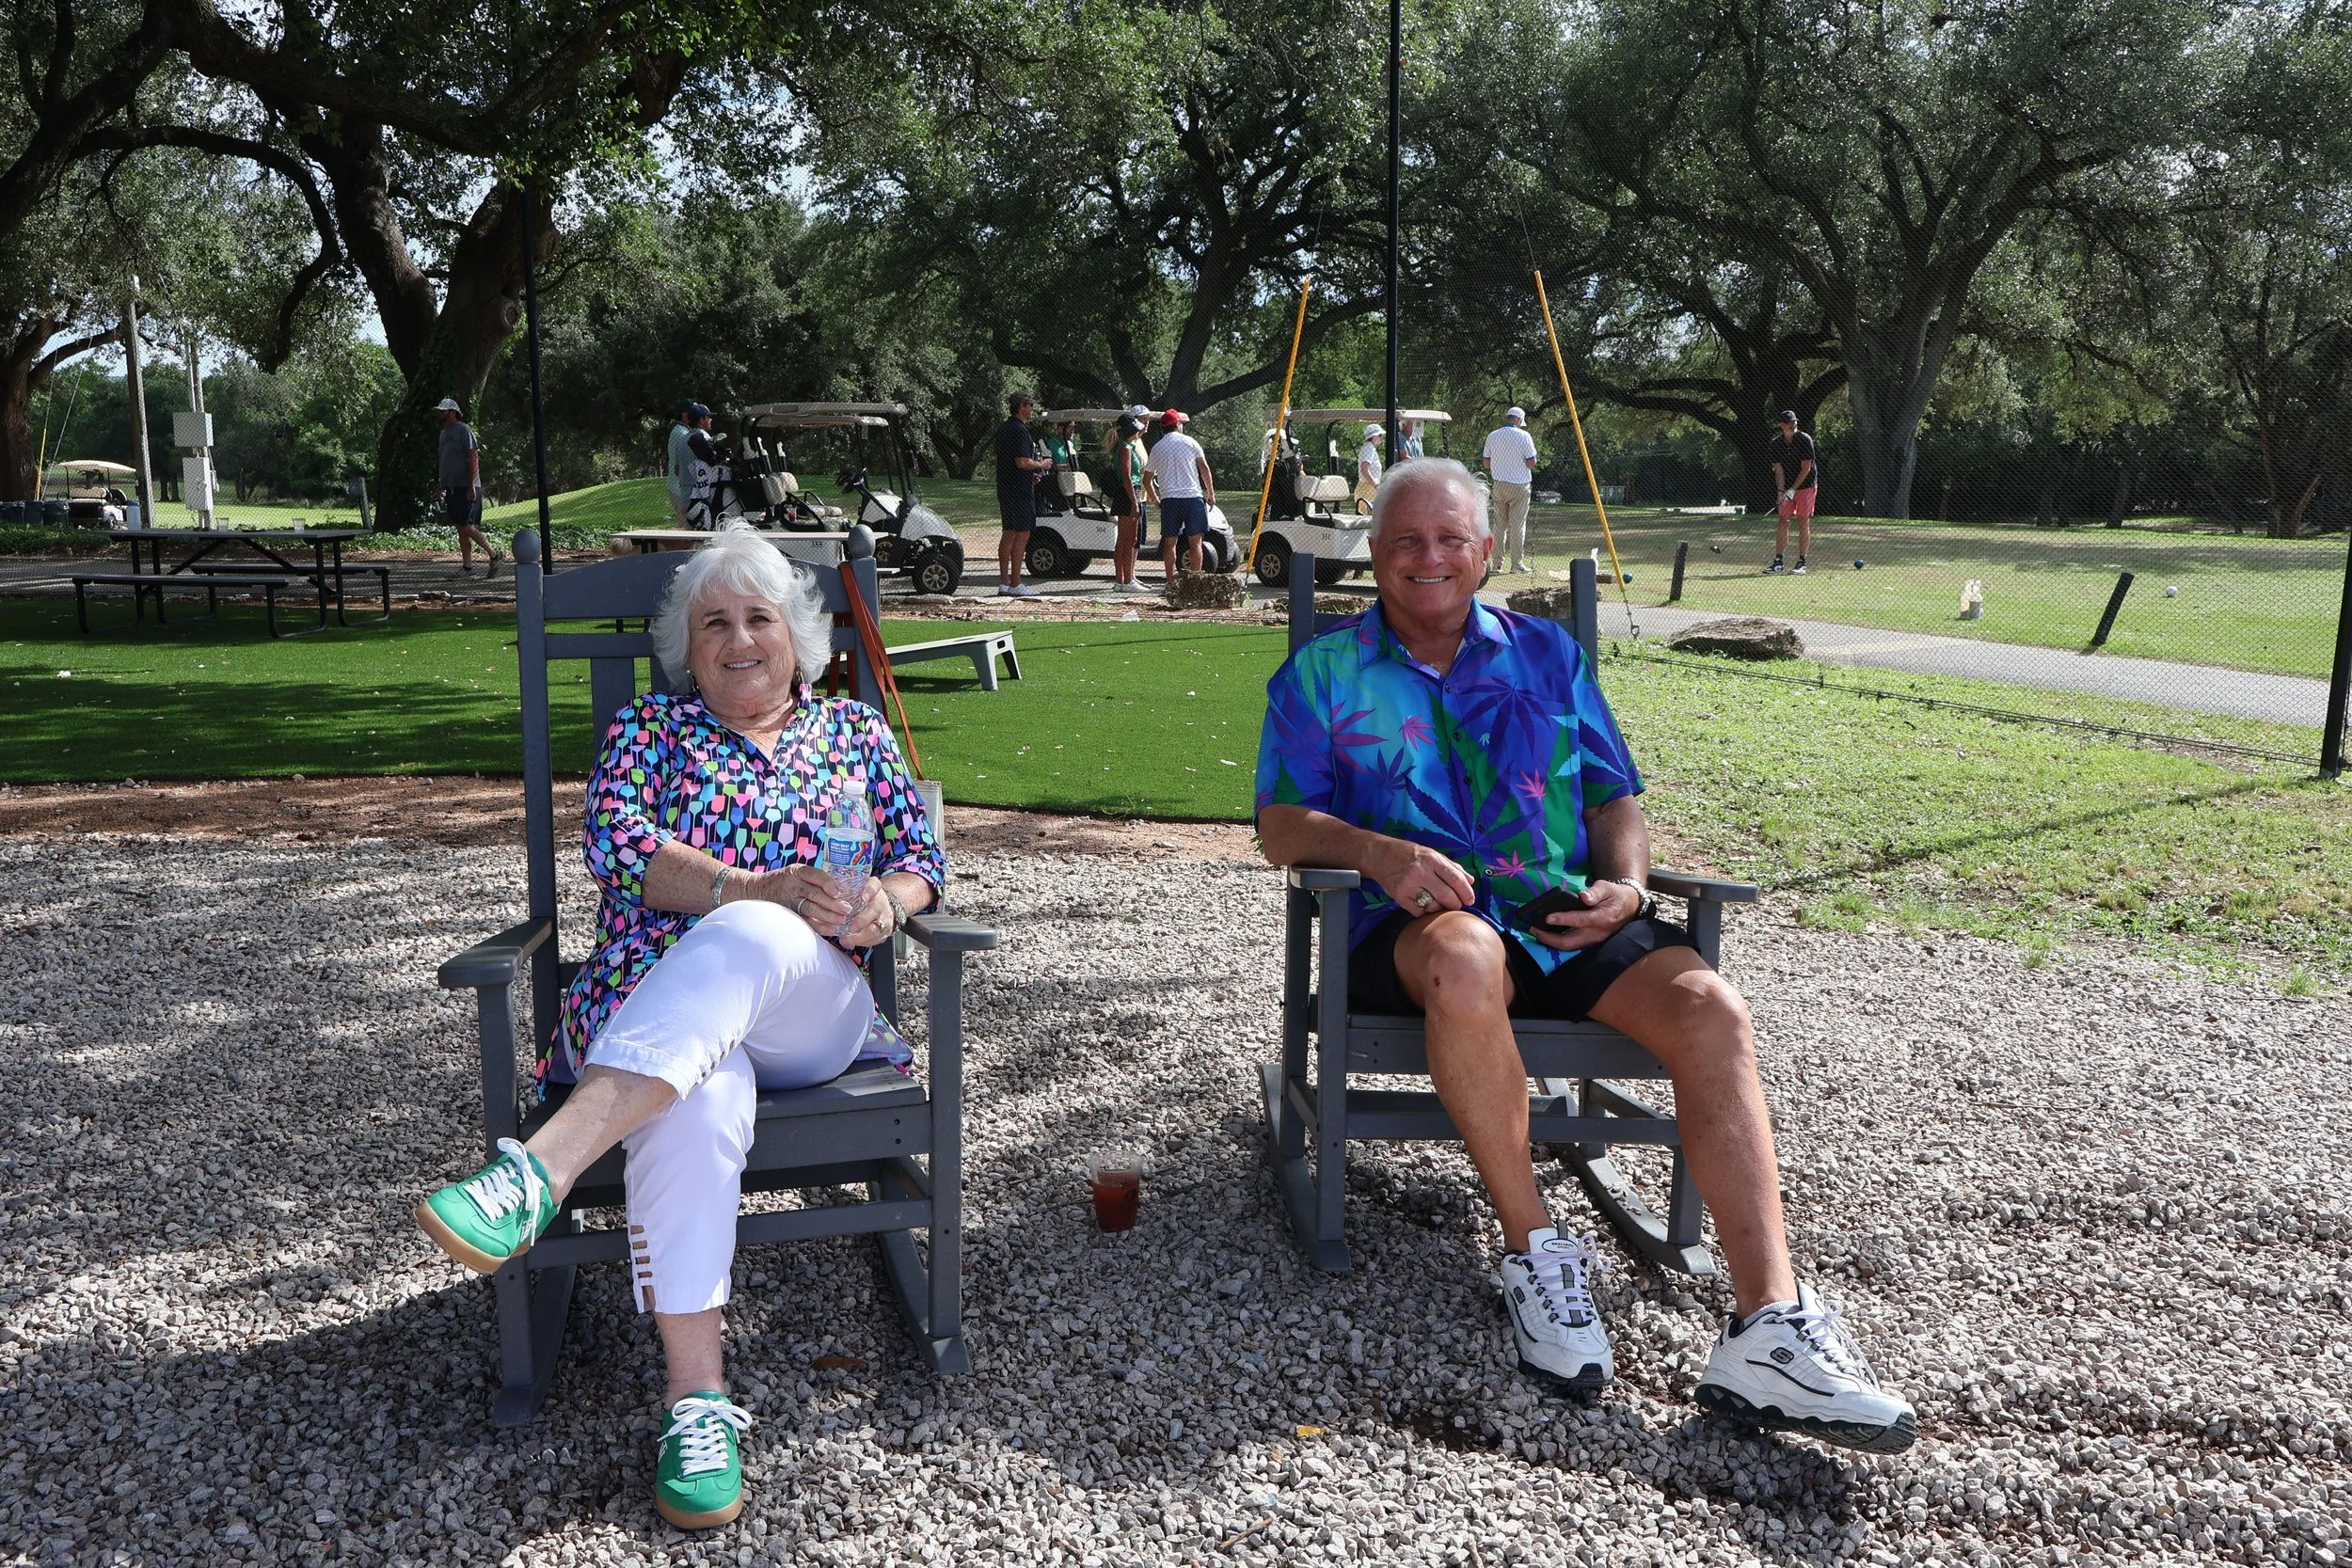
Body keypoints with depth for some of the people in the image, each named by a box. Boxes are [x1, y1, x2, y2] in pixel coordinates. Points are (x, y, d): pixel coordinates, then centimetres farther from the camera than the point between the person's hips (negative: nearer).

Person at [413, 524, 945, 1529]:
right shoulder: (648, 728, 18)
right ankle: (696, 1398, -33)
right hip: (651, 995, 0)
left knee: (745, 943, -38)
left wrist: (884, 902, -9)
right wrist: (757, 887, -17)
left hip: (809, 1009, 1)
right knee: (695, 1110, -38)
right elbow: (616, 842, -1)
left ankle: (538, 1172, -48)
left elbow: (920, 855, 17)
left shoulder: (853, 731, 22)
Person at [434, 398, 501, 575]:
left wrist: (471, 486, -21)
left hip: (465, 487, -9)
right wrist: (441, 487, 20)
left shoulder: (463, 430, -9)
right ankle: (467, 566, 10)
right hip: (452, 487, 9)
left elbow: (474, 458, -15)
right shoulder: (444, 432, 18)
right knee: (460, 528, 8)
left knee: (466, 527, -13)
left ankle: (495, 555, -2)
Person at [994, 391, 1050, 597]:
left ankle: (1003, 583, 14)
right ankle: (1015, 584, -4)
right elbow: (1022, 462, -24)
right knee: (1022, 535, -5)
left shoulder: (1003, 428, 15)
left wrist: (1031, 473, 21)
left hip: (1005, 487, 10)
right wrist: (1041, 465, -6)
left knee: (1008, 534, 12)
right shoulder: (1019, 430, -16)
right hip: (1020, 490, -10)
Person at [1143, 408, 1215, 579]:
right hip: (1193, 495, -2)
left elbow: (1147, 480, 14)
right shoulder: (1189, 442, 3)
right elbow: (1204, 468, 1)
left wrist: (1156, 501, 24)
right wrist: (1211, 494, 9)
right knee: (1195, 541, 1)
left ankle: (1171, 581, 3)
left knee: (1170, 542, 5)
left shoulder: (1156, 449, 11)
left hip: (1168, 499, 2)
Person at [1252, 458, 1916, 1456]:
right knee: (1467, 959, -40)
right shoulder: (1324, 672, 13)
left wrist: (1625, 885, -2)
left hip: (1568, 915, 3)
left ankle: (1769, 1326, -31)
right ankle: (1533, 1250, -23)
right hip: (1420, 922, -3)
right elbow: (1281, 823, 4)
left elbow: (1614, 800, 20)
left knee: (1709, 1007, -25)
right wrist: (1381, 852, -16)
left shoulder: (1545, 654, 21)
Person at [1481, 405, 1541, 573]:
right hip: (1520, 484, -3)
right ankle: (1516, 563, 0)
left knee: (1499, 524, 9)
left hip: (1499, 484, 3)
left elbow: (1486, 464, 6)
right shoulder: (1524, 436, -9)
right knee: (1517, 525, 0)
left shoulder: (1492, 436, 3)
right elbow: (1532, 463, -9)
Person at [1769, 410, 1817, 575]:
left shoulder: (1805, 440, -14)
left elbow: (1806, 469, -15)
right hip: (1788, 488, 4)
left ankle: (1801, 563, -1)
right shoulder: (1776, 443, -2)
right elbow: (1779, 469, -2)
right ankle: (1778, 562, 2)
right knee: (1783, 522, 0)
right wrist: (1781, 491, -13)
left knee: (1803, 523, -4)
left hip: (1806, 486, -4)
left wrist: (1792, 489, -17)